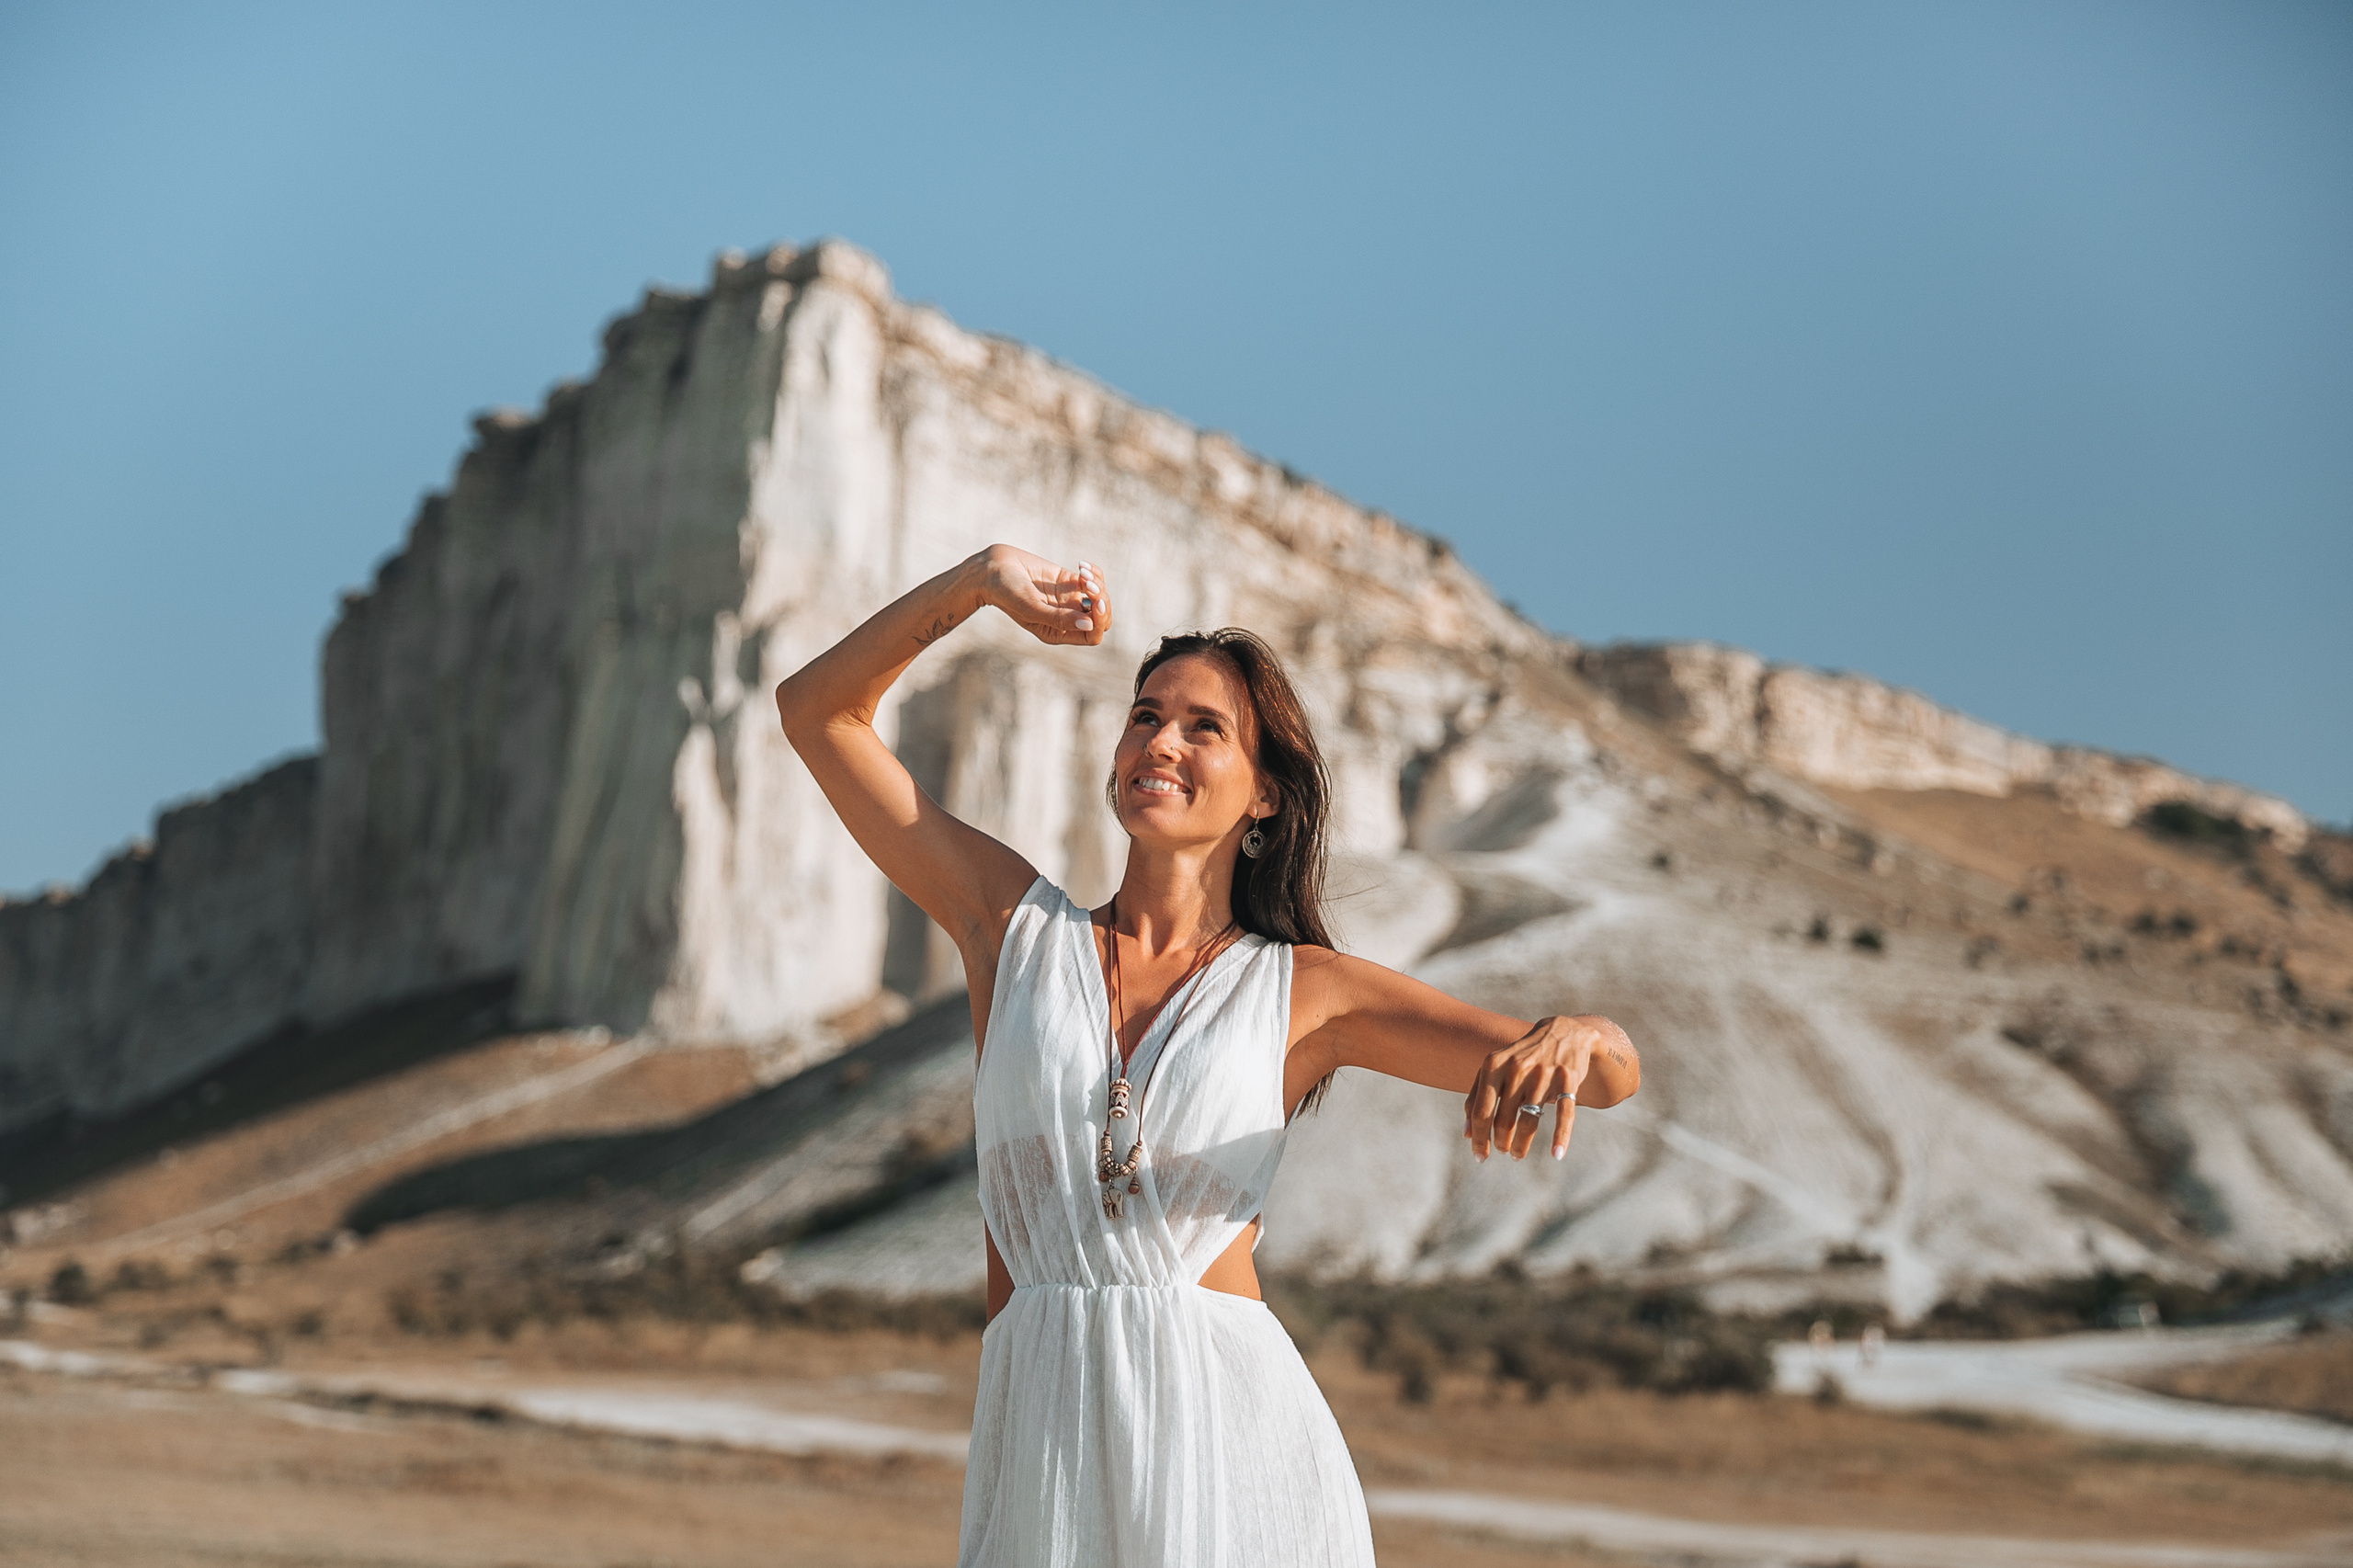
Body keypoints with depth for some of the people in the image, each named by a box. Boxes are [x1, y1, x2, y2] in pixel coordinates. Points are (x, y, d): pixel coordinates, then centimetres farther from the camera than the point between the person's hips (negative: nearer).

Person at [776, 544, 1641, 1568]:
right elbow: (817, 710, 11)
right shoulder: (1016, 928, 11)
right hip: (1040, 1435, 1)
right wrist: (976, 583, 1)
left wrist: (1569, 1041, -20)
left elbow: (1615, 1072, 3)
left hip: (1232, 1431, -1)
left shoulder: (1304, 992, 6)